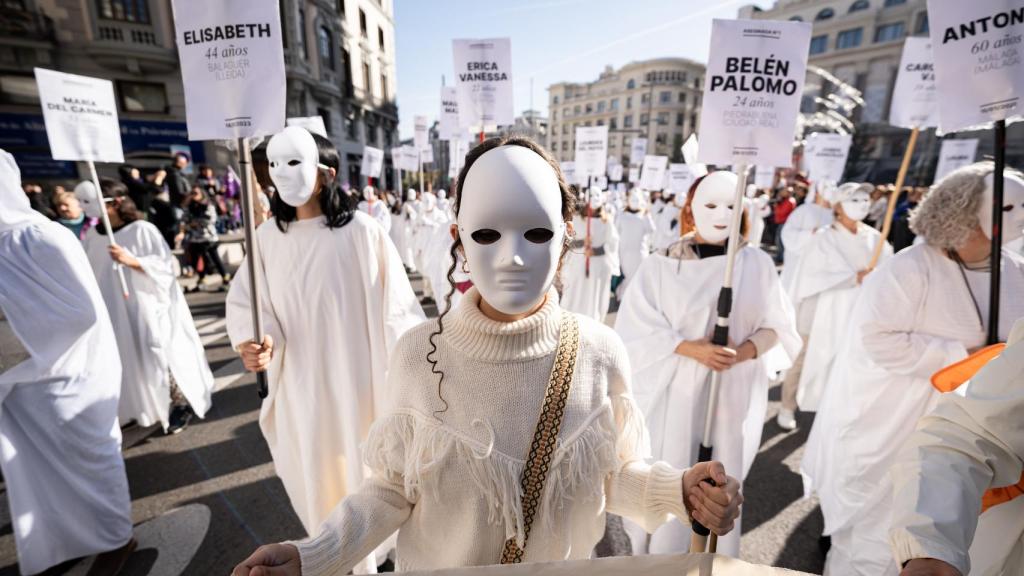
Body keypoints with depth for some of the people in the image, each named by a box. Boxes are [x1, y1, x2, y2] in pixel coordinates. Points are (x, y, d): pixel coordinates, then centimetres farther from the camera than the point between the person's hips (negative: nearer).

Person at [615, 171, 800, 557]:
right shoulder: (661, 265, -5)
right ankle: (660, 562, 30)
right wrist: (688, 348, -20)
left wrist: (746, 351, -15)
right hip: (675, 389, -2)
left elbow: (776, 326, 5)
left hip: (734, 391, 2)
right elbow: (637, 329, -8)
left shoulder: (757, 264, 1)